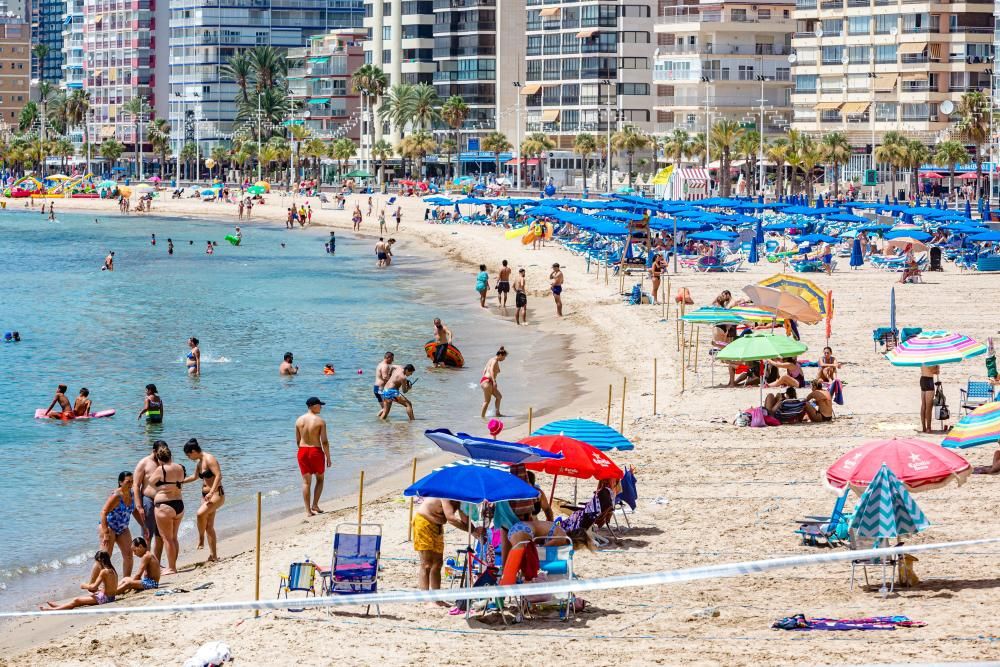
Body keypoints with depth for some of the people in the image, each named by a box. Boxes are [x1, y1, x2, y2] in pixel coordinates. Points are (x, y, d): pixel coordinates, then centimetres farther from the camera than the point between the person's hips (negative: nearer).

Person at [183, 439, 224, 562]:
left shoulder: (209, 459, -15)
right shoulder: (199, 463, 13)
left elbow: (218, 475, -25)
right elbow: (195, 477, 31)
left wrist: (211, 493, -31)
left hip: (217, 494, -10)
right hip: (205, 495, 10)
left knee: (201, 513, -31)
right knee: (209, 525, 7)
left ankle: (201, 539, -12)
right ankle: (213, 555, 10)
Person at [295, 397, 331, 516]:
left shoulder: (299, 420, 1)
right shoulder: (320, 421, -12)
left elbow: (297, 440, 7)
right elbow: (324, 442, -12)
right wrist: (328, 457, -4)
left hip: (302, 451, 4)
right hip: (316, 452, -4)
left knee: (306, 482, 9)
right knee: (320, 479, 17)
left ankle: (308, 510, 7)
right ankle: (315, 505, 7)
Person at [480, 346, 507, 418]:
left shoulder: (492, 360, 20)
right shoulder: (495, 361, -10)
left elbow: (484, 370, 24)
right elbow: (491, 371, -25)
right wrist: (494, 381, -34)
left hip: (484, 380, 10)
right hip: (487, 381, -10)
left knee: (499, 396, 15)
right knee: (487, 401, -8)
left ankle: (497, 413, 18)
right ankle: (482, 416, -8)